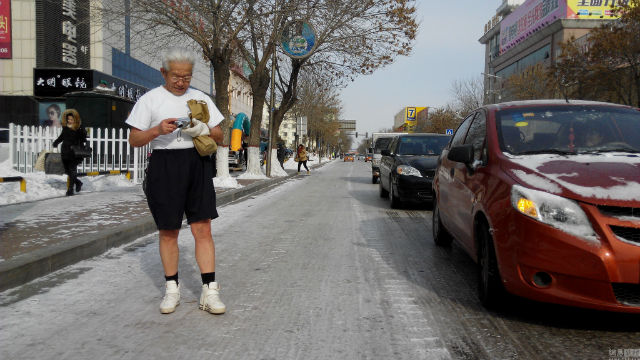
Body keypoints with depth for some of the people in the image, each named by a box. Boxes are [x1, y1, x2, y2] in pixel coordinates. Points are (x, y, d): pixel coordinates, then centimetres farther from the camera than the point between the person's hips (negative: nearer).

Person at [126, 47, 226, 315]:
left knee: (203, 229, -4)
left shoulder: (201, 98, 14)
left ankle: (209, 291, 0)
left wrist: (204, 130, -9)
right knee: (168, 231, 5)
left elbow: (219, 137, 14)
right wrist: (158, 129, -15)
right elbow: (134, 139, 3)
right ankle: (172, 289, 20)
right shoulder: (150, 99, 5)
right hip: (164, 165, -1)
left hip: (197, 165, 2)